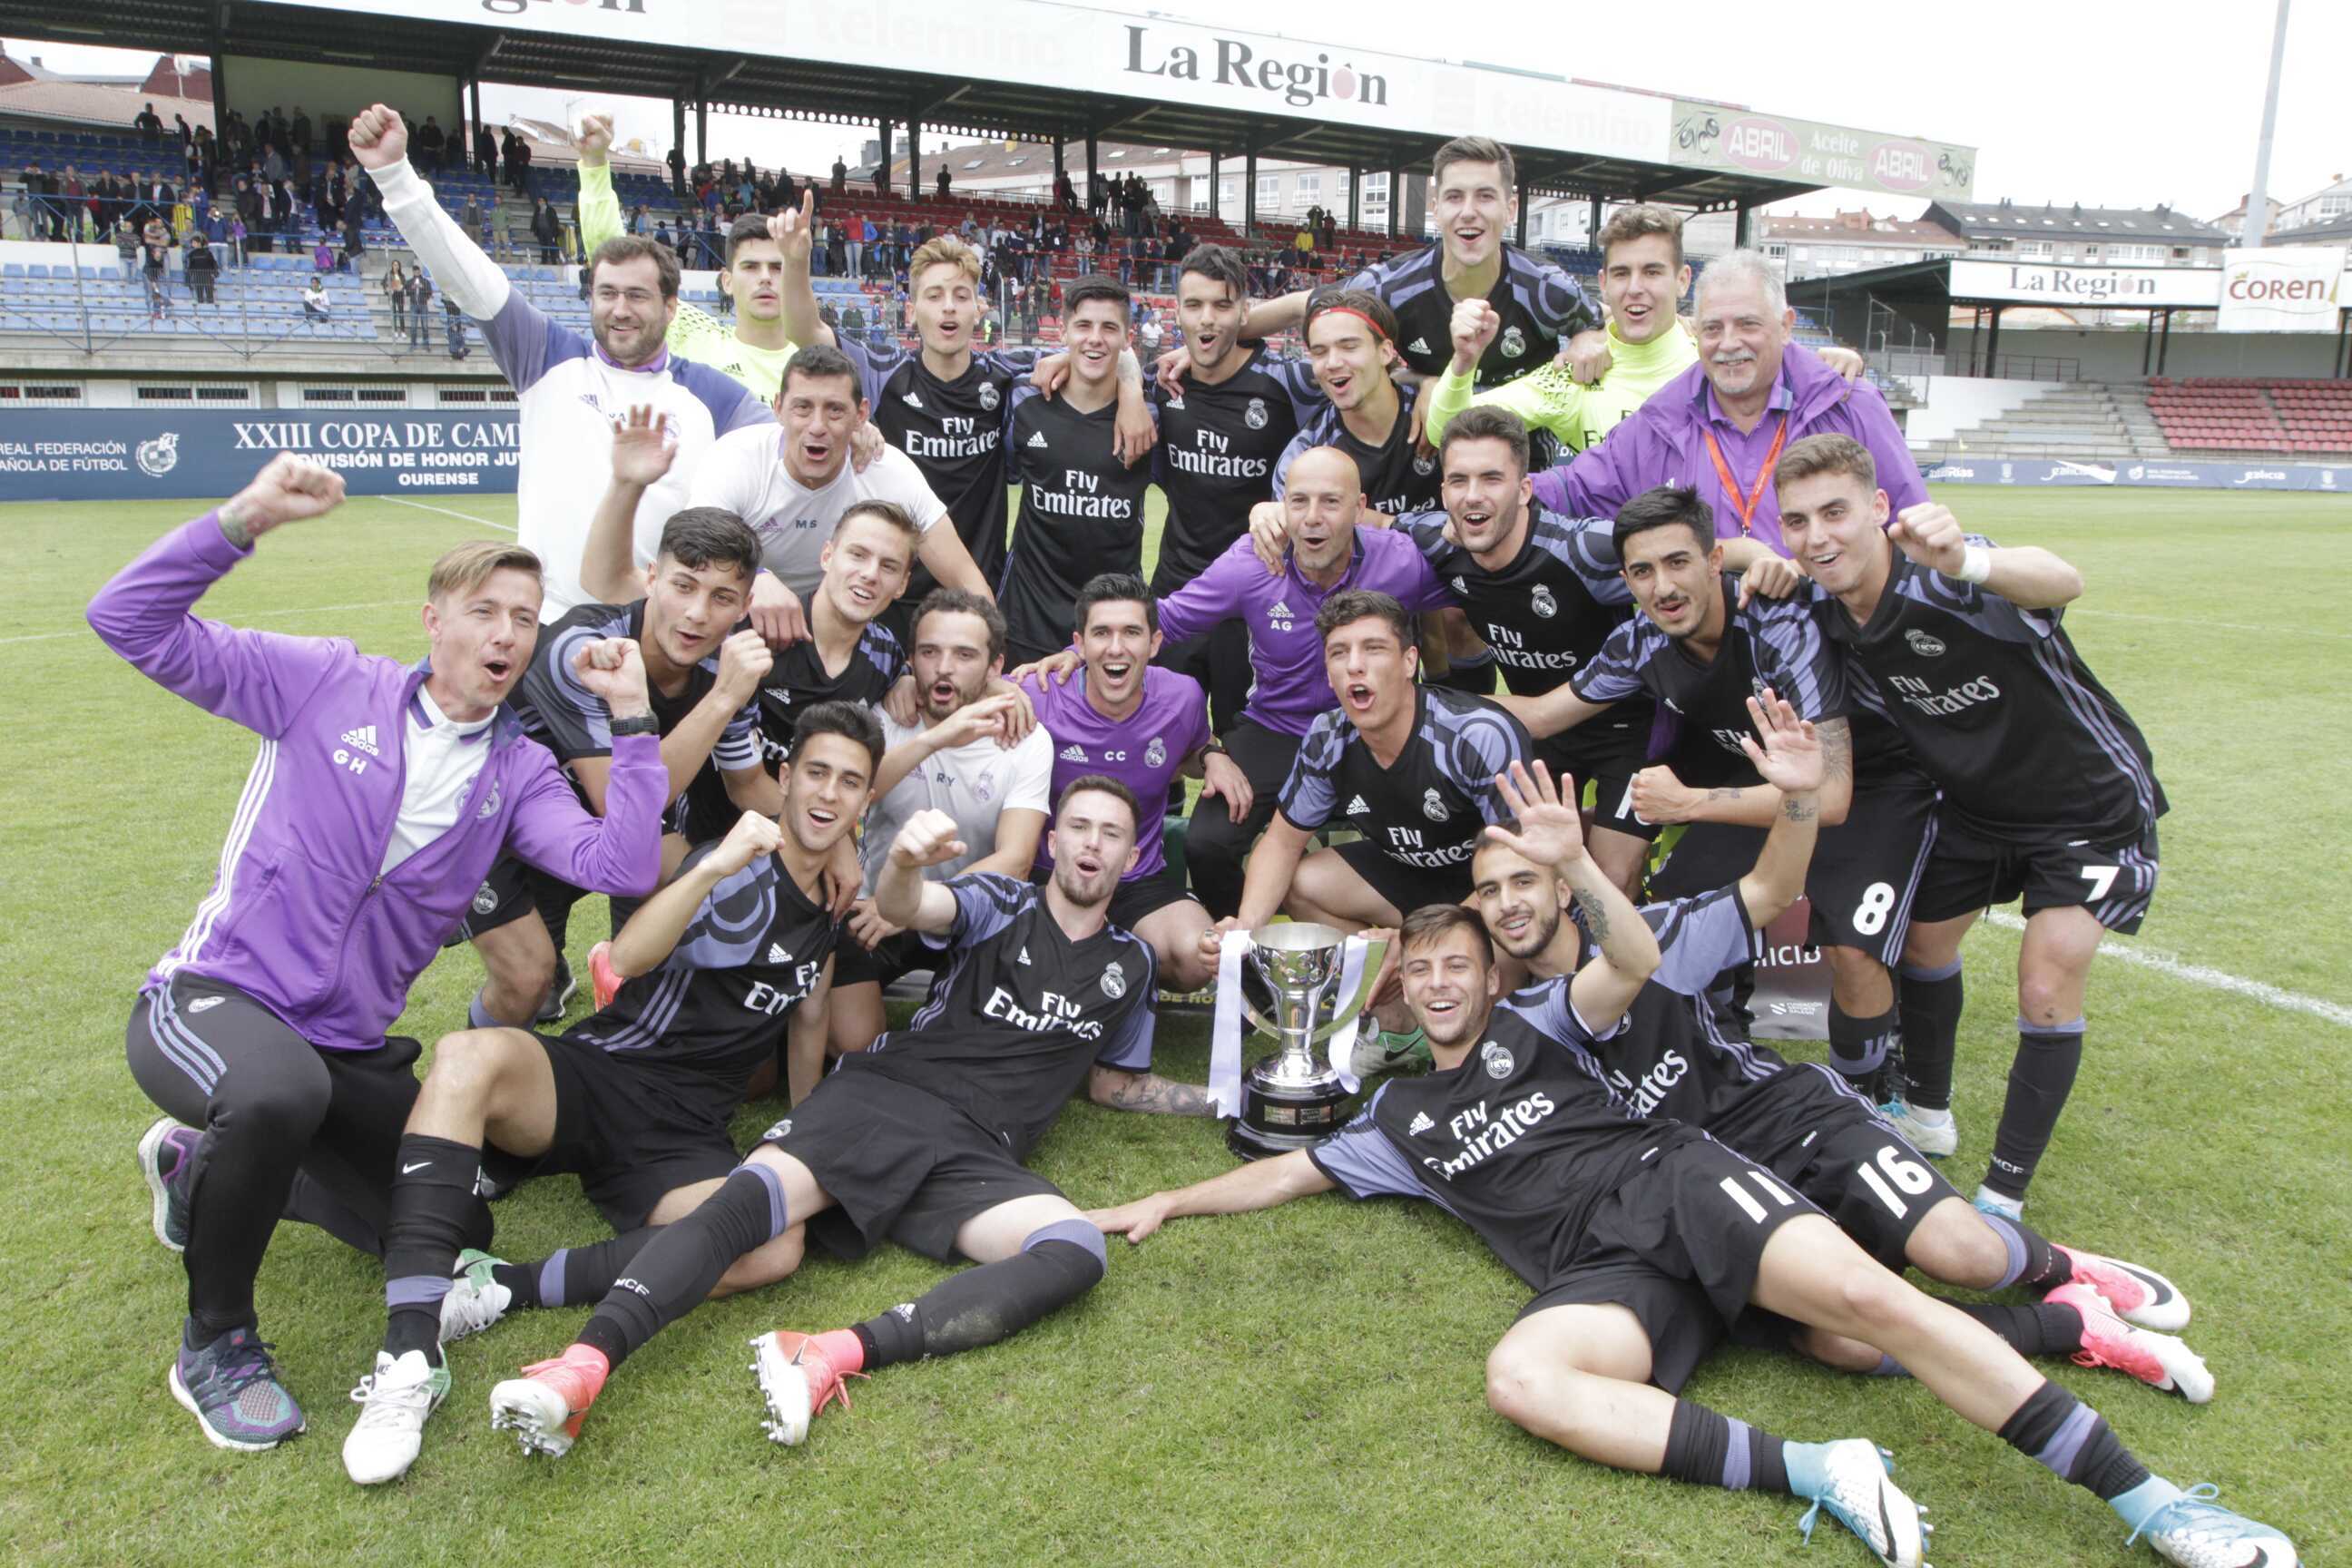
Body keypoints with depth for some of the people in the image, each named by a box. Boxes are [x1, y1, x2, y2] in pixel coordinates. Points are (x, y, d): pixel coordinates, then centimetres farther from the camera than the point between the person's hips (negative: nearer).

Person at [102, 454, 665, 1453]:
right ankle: (215, 1342, -11)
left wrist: (633, 718, -15)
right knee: (280, 1090, -40)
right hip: (213, 996, -5)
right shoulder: (328, 684, -4)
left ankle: (207, 1165, 28)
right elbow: (131, 621, -8)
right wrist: (247, 517, -19)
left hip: (348, 1046, 5)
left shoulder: (518, 773, 3)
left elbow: (621, 865, -14)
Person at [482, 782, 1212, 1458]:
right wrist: (904, 861, -36)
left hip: (979, 1154, 2)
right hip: (884, 1095, -1)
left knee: (1078, 1252, -31)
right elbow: (905, 907, -11)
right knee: (749, 1198, -30)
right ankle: (583, 1365, -43)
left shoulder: (1129, 964, 22)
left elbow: (1114, 1082, 34)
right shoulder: (1002, 904, 11)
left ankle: (837, 1355, -44)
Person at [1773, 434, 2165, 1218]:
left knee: (2048, 988, -12)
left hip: (2088, 806, -7)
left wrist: (1968, 562, -80)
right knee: (1923, 945, 18)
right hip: (1973, 801, 7)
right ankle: (1926, 1113, 44)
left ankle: (2004, 1197, 3)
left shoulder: (1942, 579, -37)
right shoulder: (1822, 611, -15)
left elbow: (2061, 584, -60)